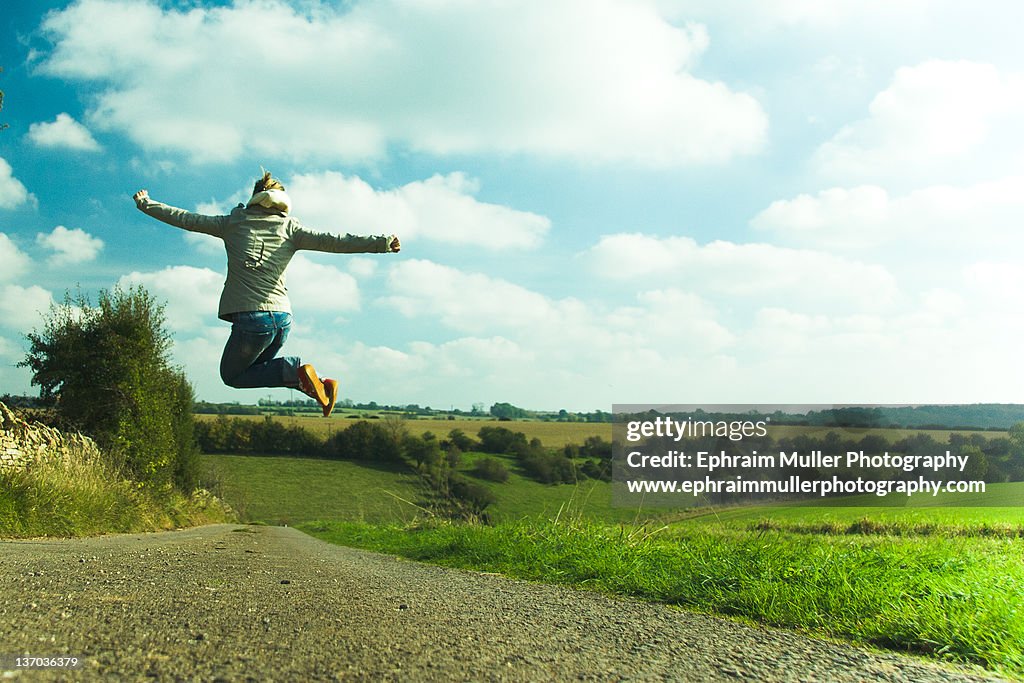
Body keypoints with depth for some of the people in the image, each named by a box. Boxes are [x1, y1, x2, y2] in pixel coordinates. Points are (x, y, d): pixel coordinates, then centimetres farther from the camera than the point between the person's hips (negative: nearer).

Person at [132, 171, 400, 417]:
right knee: (257, 366, 28)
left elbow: (184, 219, 14)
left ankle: (295, 371, -8)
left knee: (232, 375, 17)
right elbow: (328, 241, -2)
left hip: (251, 318, -4)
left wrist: (146, 204, 29)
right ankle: (318, 382, 3)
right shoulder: (289, 227, 9)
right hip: (282, 317, 4)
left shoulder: (233, 223, 8)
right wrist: (380, 243, -5)